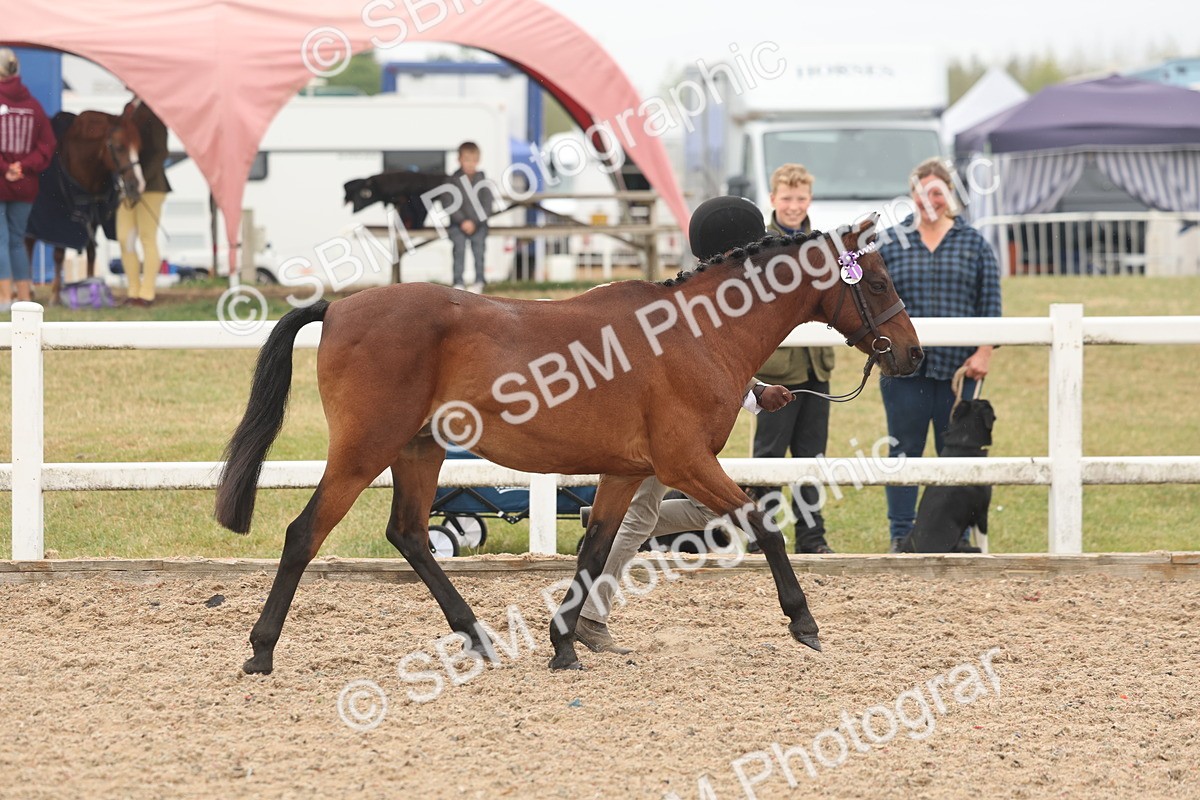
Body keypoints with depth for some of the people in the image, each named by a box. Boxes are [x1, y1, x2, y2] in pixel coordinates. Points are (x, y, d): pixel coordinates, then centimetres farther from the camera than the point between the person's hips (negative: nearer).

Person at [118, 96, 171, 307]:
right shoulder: (130, 108, 15)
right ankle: (133, 292, 12)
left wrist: (143, 179, -20)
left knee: (148, 239, -3)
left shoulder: (154, 110, -9)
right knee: (124, 238, 5)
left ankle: (146, 293, 0)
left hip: (150, 183, -8)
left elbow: (161, 151, -12)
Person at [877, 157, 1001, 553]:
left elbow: (990, 304, 6)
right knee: (904, 450, 2)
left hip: (957, 368, 0)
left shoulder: (974, 244, 8)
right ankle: (901, 535, 6)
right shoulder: (891, 243, 8)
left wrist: (984, 352, -3)